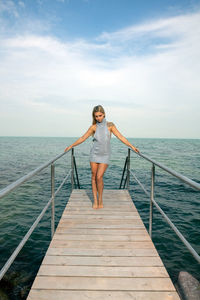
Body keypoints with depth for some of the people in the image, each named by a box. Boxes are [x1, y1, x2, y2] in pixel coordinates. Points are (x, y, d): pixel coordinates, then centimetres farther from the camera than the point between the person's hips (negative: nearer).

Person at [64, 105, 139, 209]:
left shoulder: (110, 125, 0)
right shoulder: (94, 127, 2)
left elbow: (121, 137, -2)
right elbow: (83, 138, 8)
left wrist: (132, 146, -8)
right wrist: (71, 146, 10)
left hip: (105, 155, -2)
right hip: (94, 154, 2)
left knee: (99, 177, -10)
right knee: (94, 177, 4)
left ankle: (100, 199, 10)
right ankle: (95, 200, 16)